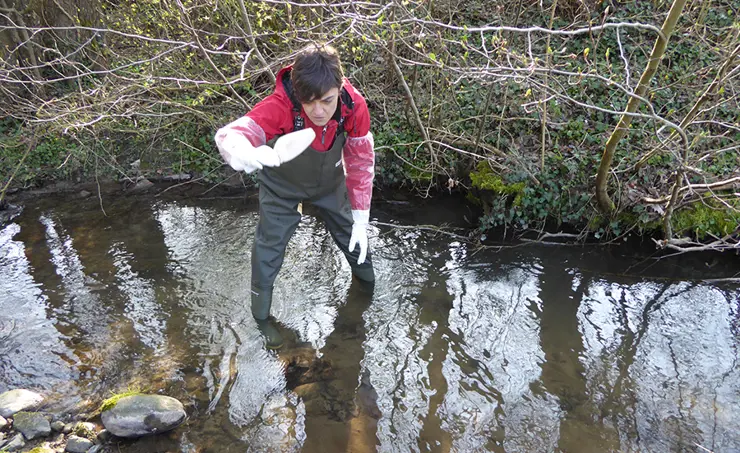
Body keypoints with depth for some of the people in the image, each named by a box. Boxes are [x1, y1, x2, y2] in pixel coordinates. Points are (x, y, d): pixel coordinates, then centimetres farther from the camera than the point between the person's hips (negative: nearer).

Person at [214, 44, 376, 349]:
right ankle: (262, 315, 28)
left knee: (351, 231, 18)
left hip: (329, 182, 3)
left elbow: (361, 163, -18)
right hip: (282, 185, -2)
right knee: (270, 246, 1)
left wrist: (361, 221, -15)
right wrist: (245, 153, -79)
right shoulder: (281, 106, -41)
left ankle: (367, 278, 51)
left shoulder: (354, 106, -31)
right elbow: (229, 135, -53)